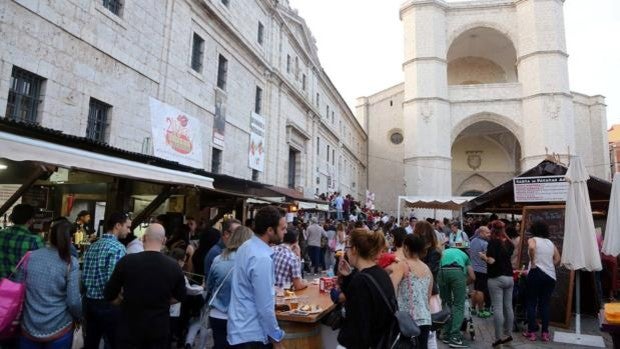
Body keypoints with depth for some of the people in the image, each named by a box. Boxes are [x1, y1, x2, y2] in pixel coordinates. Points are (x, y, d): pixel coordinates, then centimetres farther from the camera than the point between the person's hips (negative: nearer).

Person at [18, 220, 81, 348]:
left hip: (29, 328, 3)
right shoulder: (70, 262, -13)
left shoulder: (30, 256, -2)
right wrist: (78, 316, 7)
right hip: (59, 329, -3)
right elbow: (73, 301, -13)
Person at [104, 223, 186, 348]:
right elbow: (180, 297, 5)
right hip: (159, 328, 1)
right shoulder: (174, 266, -9)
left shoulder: (127, 261, -14)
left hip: (130, 327, -1)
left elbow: (109, 295, -3)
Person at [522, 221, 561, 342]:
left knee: (531, 303, 5)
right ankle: (545, 333, 12)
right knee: (545, 304, 11)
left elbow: (531, 248, -25)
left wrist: (533, 263, -15)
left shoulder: (532, 240, -2)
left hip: (536, 273, -4)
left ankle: (531, 332, 7)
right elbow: (557, 259, 8)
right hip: (550, 275, 5)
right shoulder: (551, 243, 13)